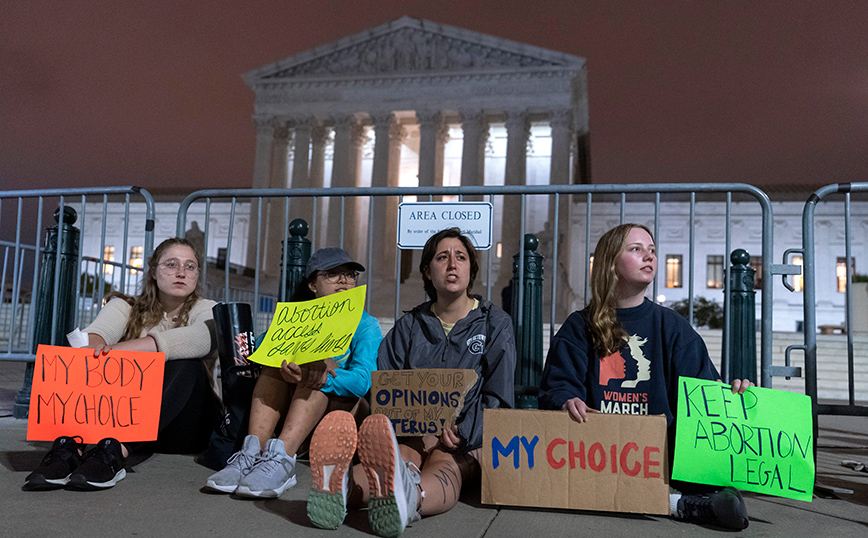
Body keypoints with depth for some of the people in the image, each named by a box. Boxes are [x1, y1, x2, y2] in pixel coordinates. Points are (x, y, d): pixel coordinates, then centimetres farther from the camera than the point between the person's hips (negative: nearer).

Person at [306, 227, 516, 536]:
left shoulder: (495, 323, 8)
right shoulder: (410, 325, 14)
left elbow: (497, 400, 1)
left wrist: (457, 433, -14)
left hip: (470, 441, -2)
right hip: (414, 435, 2)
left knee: (443, 466, -37)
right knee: (394, 458, -34)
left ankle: (406, 498, -73)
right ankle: (337, 488, -67)